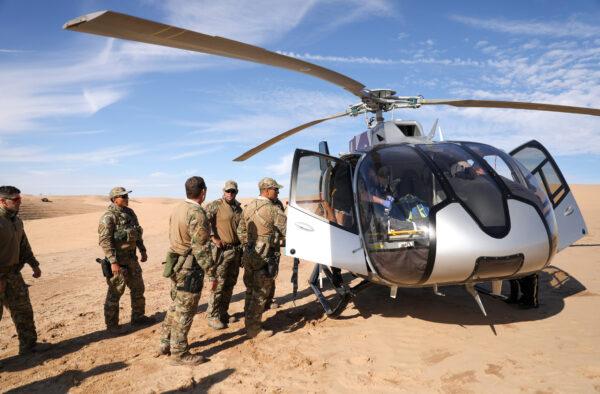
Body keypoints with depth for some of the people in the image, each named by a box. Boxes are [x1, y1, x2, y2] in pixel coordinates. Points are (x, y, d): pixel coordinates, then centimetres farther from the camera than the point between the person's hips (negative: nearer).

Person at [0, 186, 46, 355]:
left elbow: (24, 245, 19)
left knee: (24, 311, 13)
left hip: (14, 274, 8)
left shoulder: (16, 220, 9)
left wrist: (34, 264, 20)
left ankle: (29, 346, 25)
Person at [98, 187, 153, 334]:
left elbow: (137, 233, 17)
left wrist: (143, 250, 15)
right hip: (117, 260, -8)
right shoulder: (108, 217, -17)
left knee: (138, 288, 15)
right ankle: (111, 324, 16)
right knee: (115, 292, 2)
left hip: (131, 258, 8)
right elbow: (104, 241, -22)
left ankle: (138, 317, 30)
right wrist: (113, 262, -26)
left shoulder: (130, 213, 7)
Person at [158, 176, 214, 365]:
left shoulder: (178, 208, 7)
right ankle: (179, 353, 14)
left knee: (176, 306, 21)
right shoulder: (196, 213, -21)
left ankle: (165, 343, 32)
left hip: (176, 264, 9)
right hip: (190, 268, -9)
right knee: (185, 310, 2)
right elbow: (201, 247, -23)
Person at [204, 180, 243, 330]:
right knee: (217, 285, -3)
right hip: (221, 250, -7)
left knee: (229, 285, 14)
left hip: (236, 251, 7)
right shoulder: (215, 205, -7)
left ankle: (223, 313, 27)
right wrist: (213, 237, -18)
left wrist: (242, 250, 15)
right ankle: (213, 316, 9)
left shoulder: (239, 208, 12)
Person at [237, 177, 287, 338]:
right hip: (265, 258, -8)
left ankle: (249, 322, 33)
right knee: (260, 293, 3)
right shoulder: (273, 210, -16)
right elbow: (287, 233, -14)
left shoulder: (248, 207, 8)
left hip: (249, 256, 8)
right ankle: (253, 329, 12)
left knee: (251, 291, 20)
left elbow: (241, 231, 14)